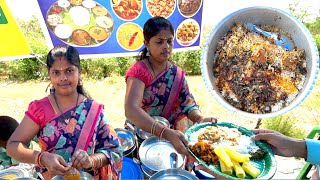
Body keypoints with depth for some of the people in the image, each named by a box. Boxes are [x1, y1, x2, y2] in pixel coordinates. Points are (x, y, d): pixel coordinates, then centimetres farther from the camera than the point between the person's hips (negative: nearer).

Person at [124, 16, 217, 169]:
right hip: (140, 134, -4)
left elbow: (187, 103, -4)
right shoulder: (139, 71, -17)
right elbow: (131, 110, -31)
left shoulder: (177, 73, 1)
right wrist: (167, 133, -40)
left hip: (170, 132, 4)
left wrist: (200, 118, -25)